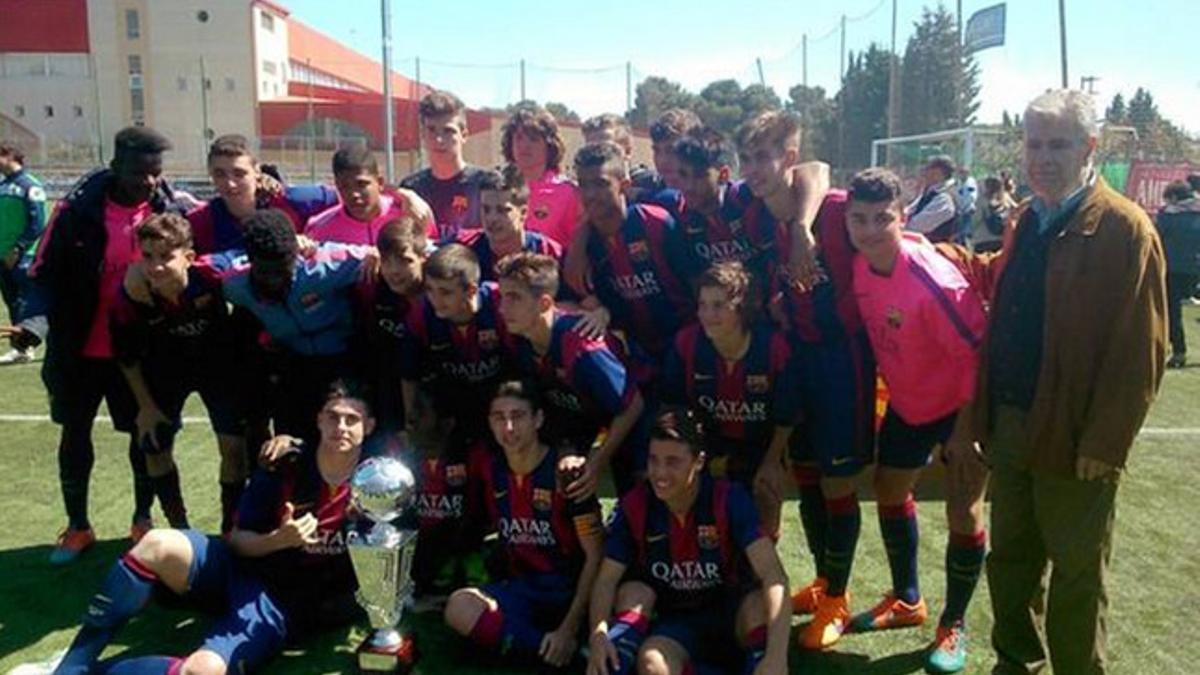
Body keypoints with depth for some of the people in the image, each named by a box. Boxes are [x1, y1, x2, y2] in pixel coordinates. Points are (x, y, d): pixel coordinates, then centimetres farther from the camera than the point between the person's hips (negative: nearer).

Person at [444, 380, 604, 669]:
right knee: (459, 608, -25)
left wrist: (569, 629, -18)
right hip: (521, 589, 5)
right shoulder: (488, 470, 2)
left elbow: (595, 557, -12)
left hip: (570, 590, -5)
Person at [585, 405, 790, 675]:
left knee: (760, 606, -35)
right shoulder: (634, 507, -12)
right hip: (676, 620, 2)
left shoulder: (729, 499, -21)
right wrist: (598, 634, -28)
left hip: (731, 613, -1)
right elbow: (607, 579, -7)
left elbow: (773, 575, -30)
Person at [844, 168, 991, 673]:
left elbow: (978, 353, -25)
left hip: (960, 404, -7)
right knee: (889, 491, 15)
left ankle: (954, 625, 20)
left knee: (962, 512, -3)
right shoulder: (858, 266, -14)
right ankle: (907, 600, 37)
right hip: (906, 401, 7)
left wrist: (965, 431, -21)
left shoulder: (934, 282, -32)